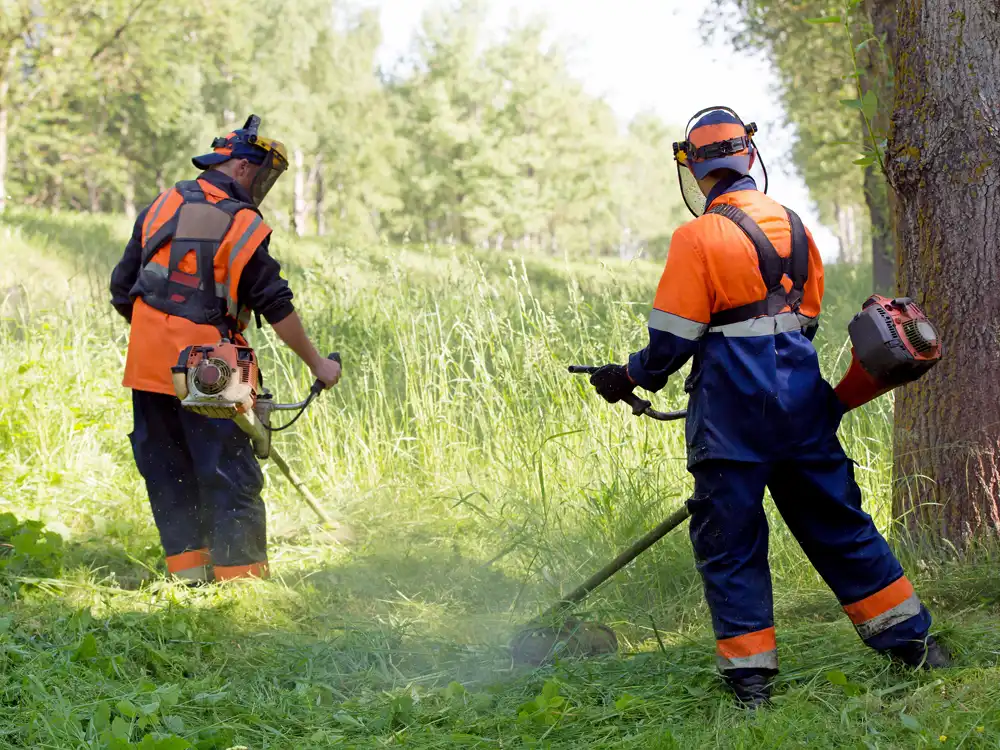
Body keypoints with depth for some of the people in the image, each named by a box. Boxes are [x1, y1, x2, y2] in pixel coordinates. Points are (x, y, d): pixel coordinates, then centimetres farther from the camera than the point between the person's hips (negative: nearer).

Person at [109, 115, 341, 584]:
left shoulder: (159, 208, 8)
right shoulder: (244, 228, -7)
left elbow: (121, 288, 11)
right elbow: (277, 308, -7)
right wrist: (317, 364, 3)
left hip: (148, 366, 5)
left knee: (167, 474, 13)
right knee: (231, 478, 0)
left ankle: (189, 572, 14)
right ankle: (242, 579, -3)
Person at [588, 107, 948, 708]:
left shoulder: (699, 237, -11)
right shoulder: (792, 225, 9)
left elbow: (675, 337, -10)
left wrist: (630, 378, 6)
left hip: (732, 411, -6)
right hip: (802, 400, 6)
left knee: (729, 539, 3)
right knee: (837, 521, 15)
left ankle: (750, 673, 3)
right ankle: (913, 638, 18)